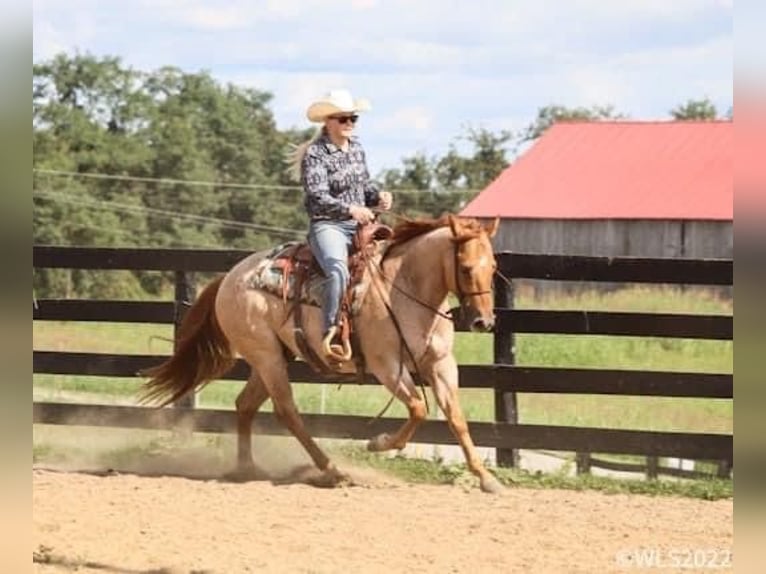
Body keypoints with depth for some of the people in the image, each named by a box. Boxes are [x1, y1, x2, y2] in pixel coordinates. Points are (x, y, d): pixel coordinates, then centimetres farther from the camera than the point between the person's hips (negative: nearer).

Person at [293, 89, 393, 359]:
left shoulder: (356, 148, 14)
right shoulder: (315, 154, -8)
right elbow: (318, 197, -18)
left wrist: (378, 196, 1)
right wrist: (349, 209, -31)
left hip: (360, 224, 7)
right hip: (328, 226, -7)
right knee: (338, 270, -34)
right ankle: (330, 333, -33)